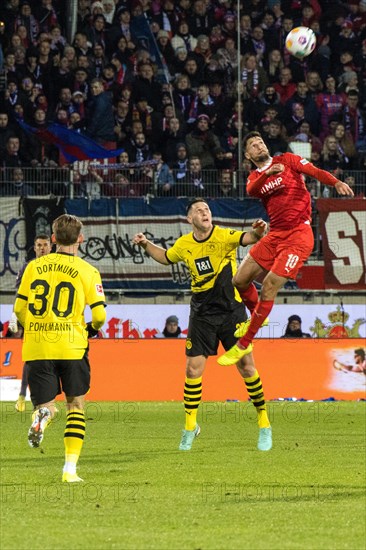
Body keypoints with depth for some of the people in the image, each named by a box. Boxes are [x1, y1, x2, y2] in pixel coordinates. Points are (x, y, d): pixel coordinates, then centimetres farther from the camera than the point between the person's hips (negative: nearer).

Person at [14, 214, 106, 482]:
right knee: (76, 405, 13)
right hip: (72, 347, -1)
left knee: (46, 405, 8)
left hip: (36, 349, 1)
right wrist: (92, 329, 18)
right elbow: (99, 314, -5)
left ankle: (42, 415, -32)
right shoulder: (88, 271, 0)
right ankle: (70, 468, 3)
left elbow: (19, 308, 8)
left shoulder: (34, 267, 7)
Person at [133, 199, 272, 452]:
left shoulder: (223, 236, -12)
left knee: (246, 366, -3)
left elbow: (247, 238, -31)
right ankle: (190, 426, 14)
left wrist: (259, 231, -52)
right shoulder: (184, 245, 1)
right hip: (201, 314, 3)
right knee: (194, 368, -1)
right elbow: (165, 257, 24)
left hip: (231, 311, -3)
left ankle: (264, 424, 11)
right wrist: (146, 245, 9)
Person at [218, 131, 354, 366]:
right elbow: (251, 190, -10)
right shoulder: (255, 178, 14)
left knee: (269, 287, -13)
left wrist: (336, 182, -34)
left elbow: (315, 171, -13)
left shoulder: (287, 160, 2)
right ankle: (256, 316, 37)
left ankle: (243, 345, -5)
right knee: (240, 280, 7)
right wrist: (267, 173, -30)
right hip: (275, 235, 6)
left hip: (298, 234, -6)